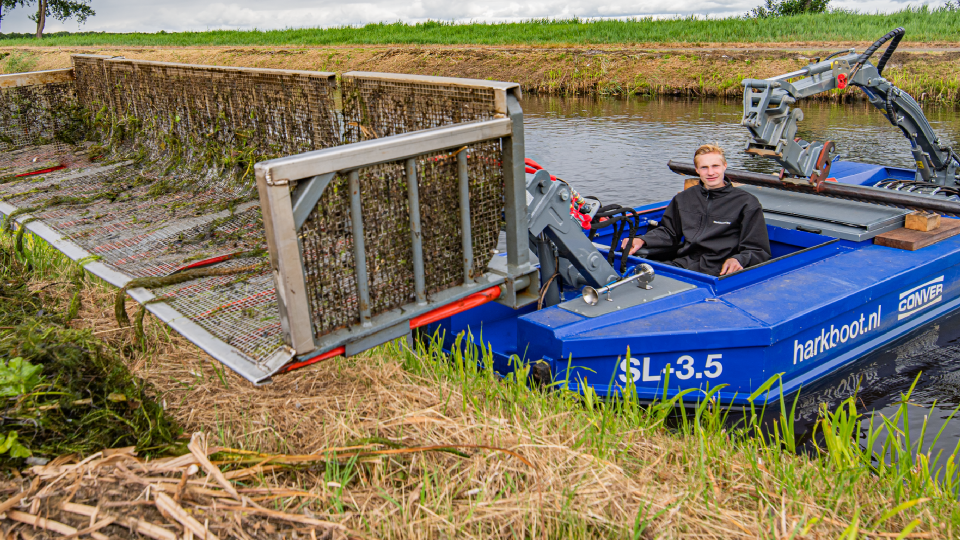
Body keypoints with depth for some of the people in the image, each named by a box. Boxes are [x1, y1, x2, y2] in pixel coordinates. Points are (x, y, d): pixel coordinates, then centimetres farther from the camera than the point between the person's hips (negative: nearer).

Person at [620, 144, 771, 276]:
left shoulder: (746, 203, 6)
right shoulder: (684, 198, 21)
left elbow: (758, 251, 5)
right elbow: (669, 232, 32)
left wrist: (738, 260, -17)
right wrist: (641, 240, 12)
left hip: (716, 273, -4)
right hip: (681, 266, 4)